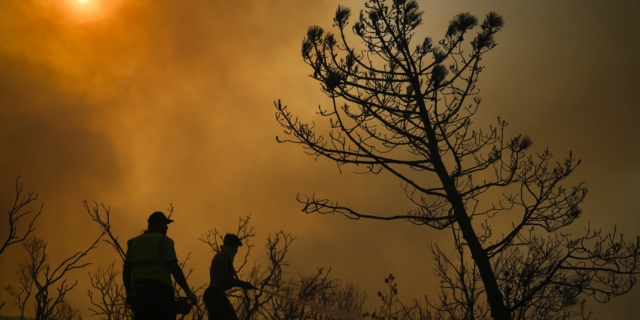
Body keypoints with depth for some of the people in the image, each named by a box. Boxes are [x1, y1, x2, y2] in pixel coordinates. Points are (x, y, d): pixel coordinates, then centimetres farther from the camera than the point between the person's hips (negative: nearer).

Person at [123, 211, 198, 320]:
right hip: (160, 293, -5)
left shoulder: (133, 242, 14)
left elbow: (126, 270, 13)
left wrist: (129, 292, 24)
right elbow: (174, 269, -8)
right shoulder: (164, 241, -1)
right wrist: (188, 291, -3)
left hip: (140, 293, 5)